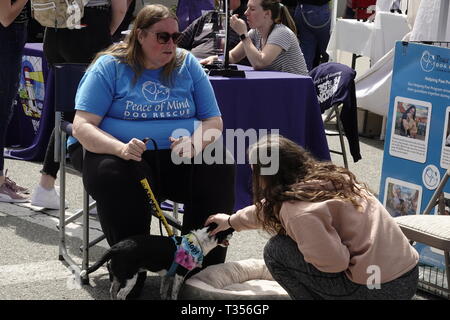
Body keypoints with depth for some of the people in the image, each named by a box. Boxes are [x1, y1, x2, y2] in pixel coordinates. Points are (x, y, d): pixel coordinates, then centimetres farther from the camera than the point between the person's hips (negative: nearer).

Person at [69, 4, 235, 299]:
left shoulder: (188, 65, 6)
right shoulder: (110, 66, -3)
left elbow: (214, 122, 5)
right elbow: (82, 126, -11)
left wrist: (193, 145, -20)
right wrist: (120, 147, -32)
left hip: (180, 156, 3)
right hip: (114, 151, -2)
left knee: (221, 167, -25)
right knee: (113, 174, -36)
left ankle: (206, 269, -16)